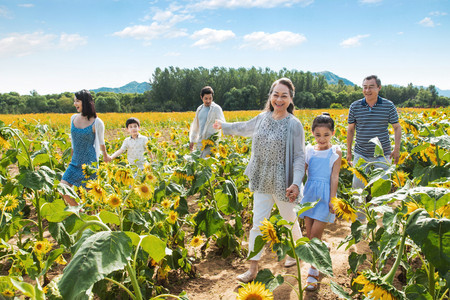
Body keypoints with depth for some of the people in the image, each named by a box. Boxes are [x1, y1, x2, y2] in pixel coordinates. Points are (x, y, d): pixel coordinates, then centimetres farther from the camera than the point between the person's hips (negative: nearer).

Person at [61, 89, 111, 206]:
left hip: (89, 163, -5)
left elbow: (101, 142, 6)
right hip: (75, 163, 5)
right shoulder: (73, 118, 4)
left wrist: (105, 156, 20)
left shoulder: (97, 123, -12)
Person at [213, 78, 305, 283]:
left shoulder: (294, 125, -13)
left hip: (283, 183, -4)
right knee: (258, 223, 5)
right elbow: (245, 128, 23)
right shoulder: (263, 117, 2)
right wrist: (224, 126, 36)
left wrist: (296, 183, -28)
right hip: (262, 182, 4)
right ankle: (253, 268, 14)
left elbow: (299, 157, -14)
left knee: (289, 220, 15)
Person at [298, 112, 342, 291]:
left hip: (325, 194, -4)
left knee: (315, 234, -6)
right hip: (310, 193, 4)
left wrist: (332, 200, -10)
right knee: (309, 233, 8)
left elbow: (334, 177, -5)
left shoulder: (335, 152, -3)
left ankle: (313, 271, 8)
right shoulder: (309, 151, 6)